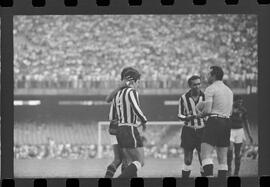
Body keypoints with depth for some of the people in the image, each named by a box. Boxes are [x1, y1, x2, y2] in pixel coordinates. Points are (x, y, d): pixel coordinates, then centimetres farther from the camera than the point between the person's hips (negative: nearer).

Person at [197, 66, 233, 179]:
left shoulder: (211, 89, -7)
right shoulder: (229, 91, 18)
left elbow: (207, 110, -14)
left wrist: (201, 114, 6)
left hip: (214, 122, -8)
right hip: (226, 122, 8)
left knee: (205, 154, -13)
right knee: (222, 158, 9)